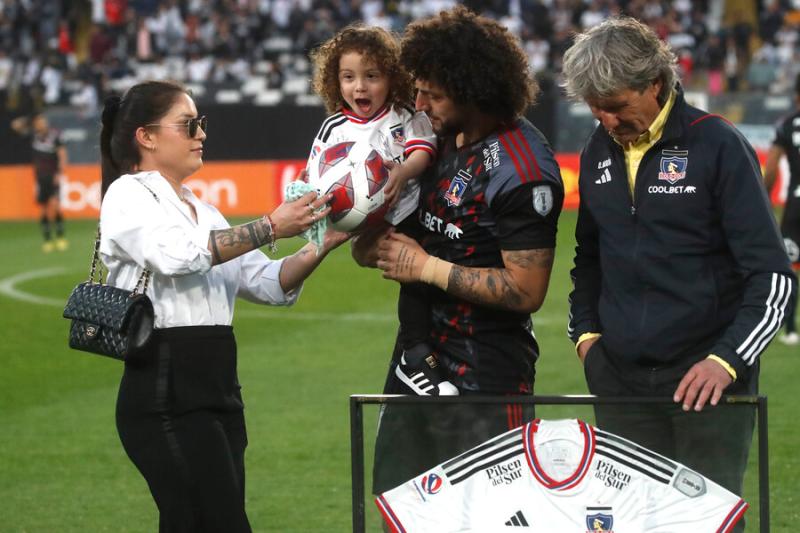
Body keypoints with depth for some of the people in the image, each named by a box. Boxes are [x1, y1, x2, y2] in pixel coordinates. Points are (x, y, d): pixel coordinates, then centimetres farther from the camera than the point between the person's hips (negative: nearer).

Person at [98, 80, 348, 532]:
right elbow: (179, 254, -21)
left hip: (218, 391, 8)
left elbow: (270, 283, 17)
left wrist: (321, 245, 1)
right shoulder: (128, 195, -2)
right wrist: (271, 228, -19)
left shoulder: (204, 211, 22)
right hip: (165, 393, -8)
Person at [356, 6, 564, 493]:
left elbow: (526, 291, -21)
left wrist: (426, 268, -15)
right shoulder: (447, 137, 6)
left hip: (485, 379, -9)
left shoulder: (522, 170, -21)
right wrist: (374, 244, 1)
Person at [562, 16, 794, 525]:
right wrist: (585, 330, 13)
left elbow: (772, 275, -10)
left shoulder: (718, 146, -9)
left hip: (703, 380, -5)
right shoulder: (599, 151, 10)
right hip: (620, 381, 5)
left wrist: (726, 360, -19)